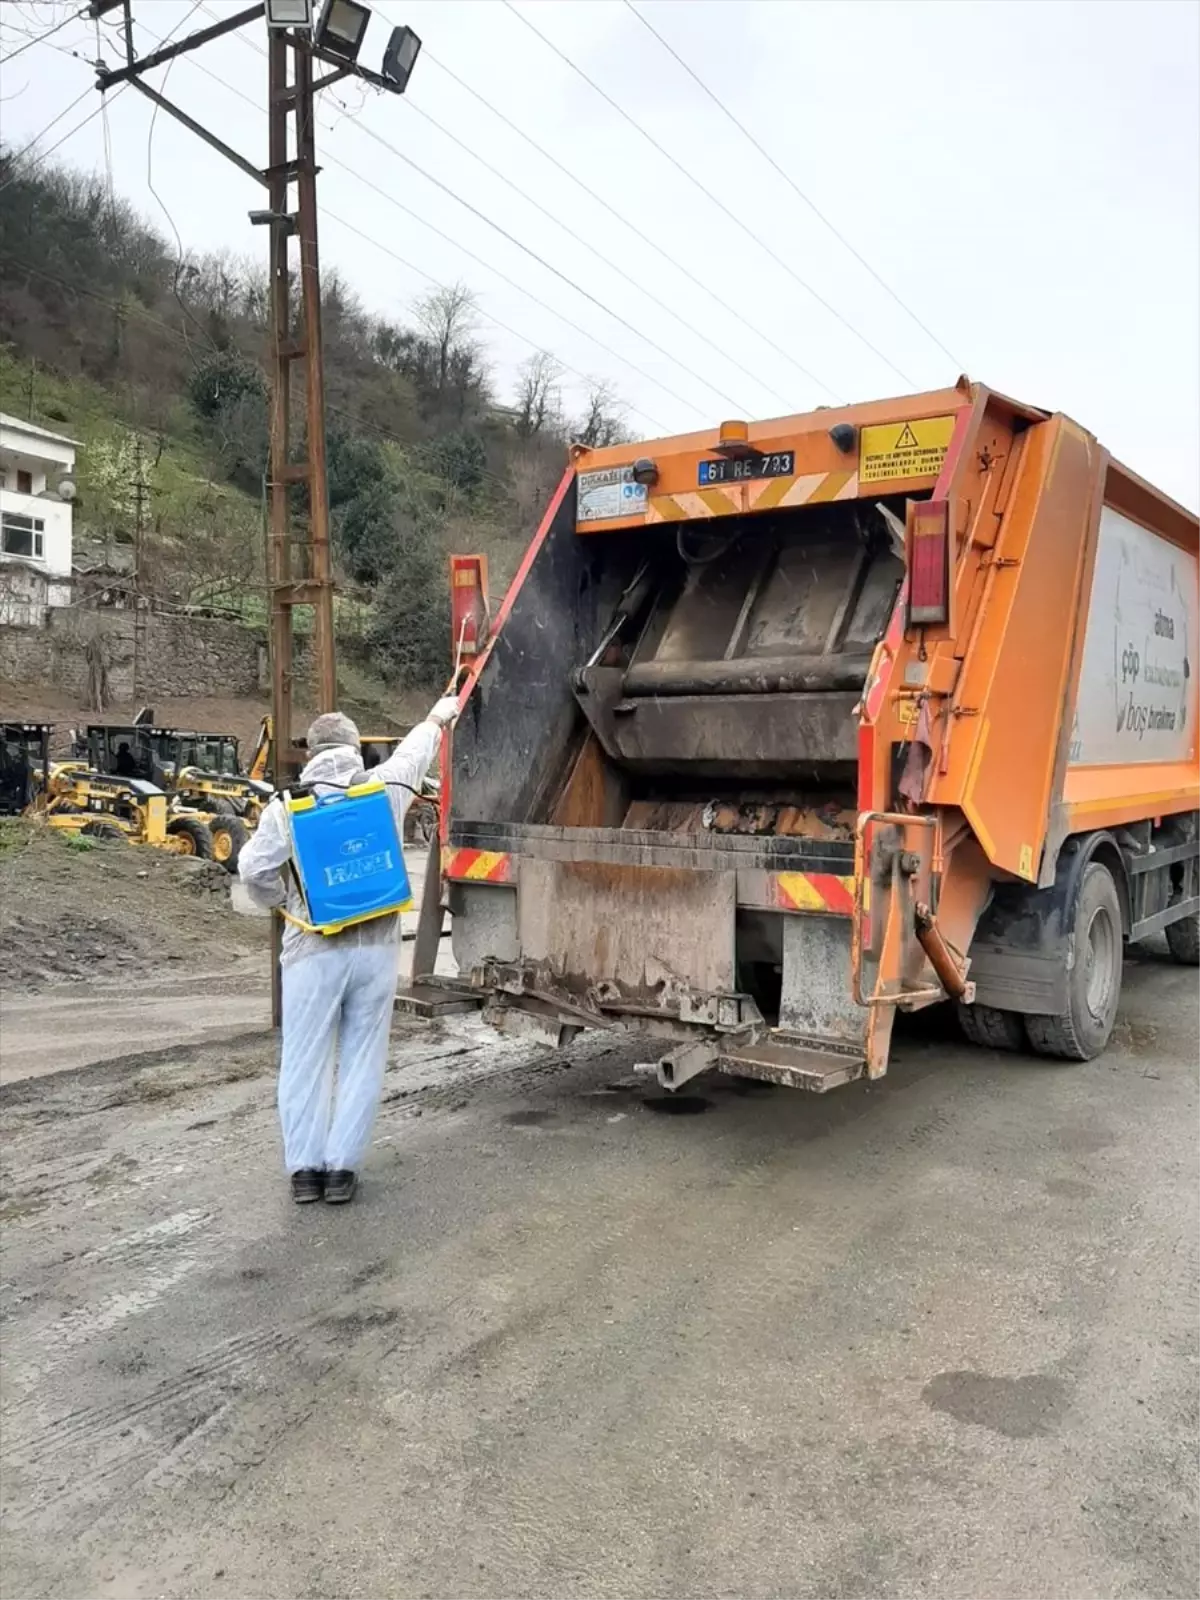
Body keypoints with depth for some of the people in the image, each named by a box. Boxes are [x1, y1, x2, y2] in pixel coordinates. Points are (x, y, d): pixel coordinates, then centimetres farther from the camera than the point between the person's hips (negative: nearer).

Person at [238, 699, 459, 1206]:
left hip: (312, 951, -1)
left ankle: (305, 1168, 17)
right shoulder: (385, 788, 3)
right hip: (375, 946, 1)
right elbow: (412, 752, 23)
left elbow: (254, 869, -5)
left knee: (306, 1060, 10)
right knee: (361, 1060, 9)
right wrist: (438, 717, 43)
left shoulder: (288, 804, -1)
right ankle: (341, 1167, 13)